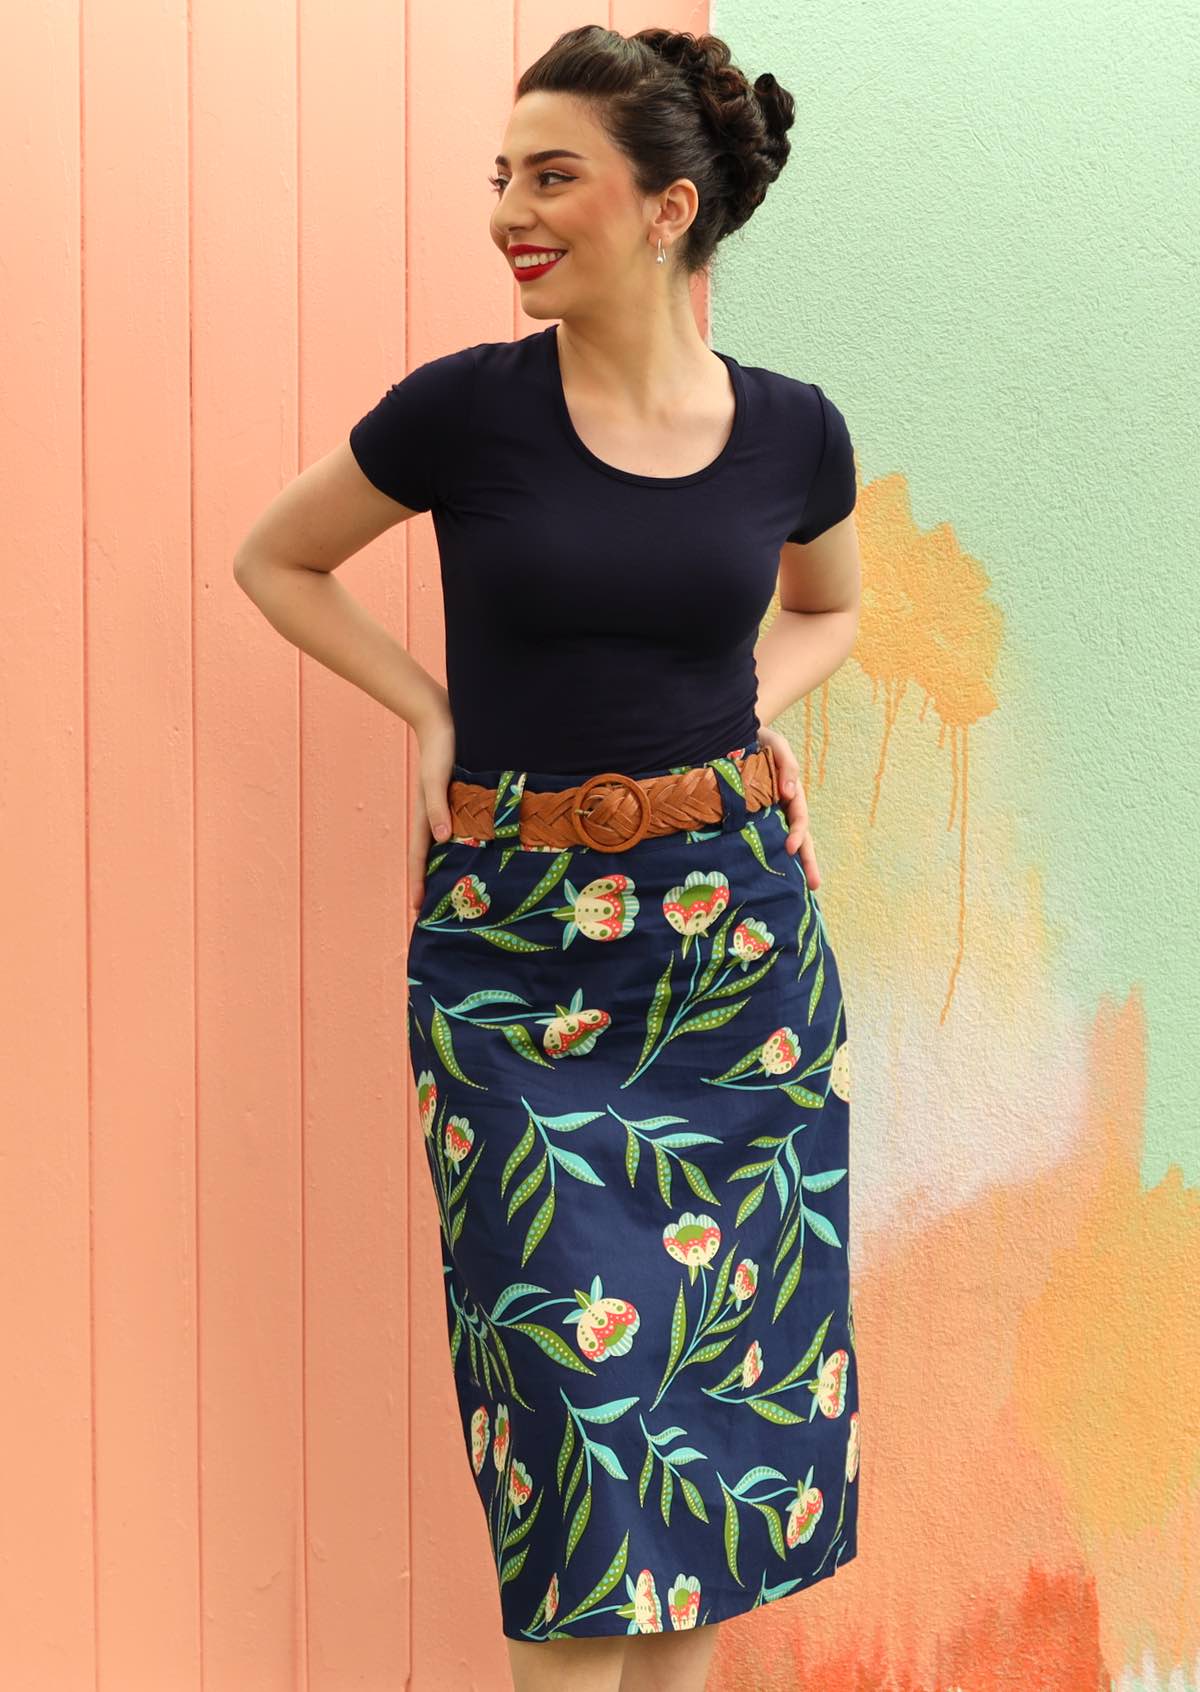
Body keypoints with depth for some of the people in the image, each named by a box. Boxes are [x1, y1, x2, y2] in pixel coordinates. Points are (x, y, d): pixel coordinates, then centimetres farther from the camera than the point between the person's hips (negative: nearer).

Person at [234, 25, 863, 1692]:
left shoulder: (791, 430, 0)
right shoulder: (466, 408, -6)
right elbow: (274, 560, 9)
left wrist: (755, 711, 3)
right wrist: (430, 710, 0)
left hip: (736, 923, 3)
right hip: (517, 942, -2)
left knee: (737, 1334, 8)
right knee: (572, 1350, -3)